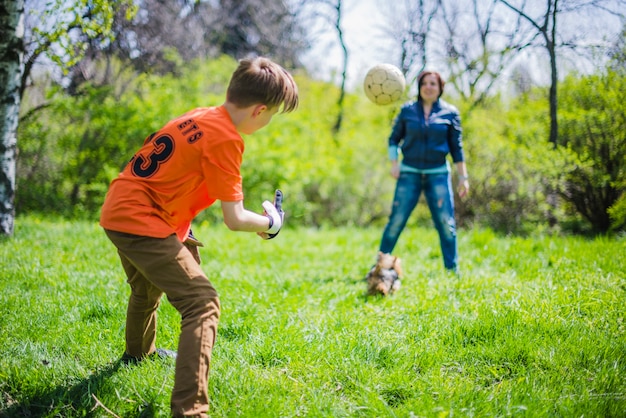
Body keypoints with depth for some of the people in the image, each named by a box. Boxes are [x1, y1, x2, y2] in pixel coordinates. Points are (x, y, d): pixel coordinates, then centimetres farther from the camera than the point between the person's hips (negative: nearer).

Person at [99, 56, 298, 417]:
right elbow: (234, 219, -15)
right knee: (203, 304, -14)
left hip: (117, 211, 10)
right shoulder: (226, 139, -17)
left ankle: (139, 352, 62)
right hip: (142, 221, -10)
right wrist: (269, 224, 3)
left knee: (147, 288, 35)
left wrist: (181, 228, 19)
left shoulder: (198, 116, 8)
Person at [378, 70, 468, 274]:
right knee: (396, 220, -4)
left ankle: (453, 269, 8)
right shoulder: (407, 110, 3)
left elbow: (456, 148, 5)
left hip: (438, 174, 0)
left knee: (446, 222, -4)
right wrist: (394, 163, -4)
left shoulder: (450, 113, 2)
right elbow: (394, 139, 10)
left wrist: (463, 177, 3)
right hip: (409, 173, 0)